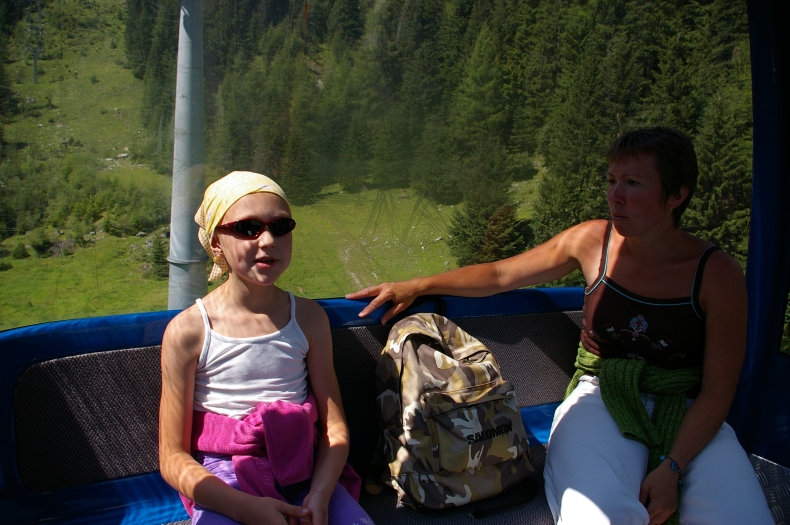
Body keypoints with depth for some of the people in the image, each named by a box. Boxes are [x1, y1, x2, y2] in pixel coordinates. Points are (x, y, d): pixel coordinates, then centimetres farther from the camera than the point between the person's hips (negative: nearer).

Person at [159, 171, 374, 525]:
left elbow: (335, 427, 3)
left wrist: (319, 496, -15)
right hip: (224, 490, -2)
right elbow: (174, 458, -4)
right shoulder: (187, 332, -5)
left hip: (303, 477, 3)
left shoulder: (309, 318, 4)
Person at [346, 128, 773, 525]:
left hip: (688, 414, 1)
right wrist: (417, 287, 0)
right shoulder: (593, 241, -4)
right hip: (602, 400, 0)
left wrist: (671, 468, -17)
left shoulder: (717, 273, -9)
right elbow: (500, 275, 5)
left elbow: (717, 390, -6)